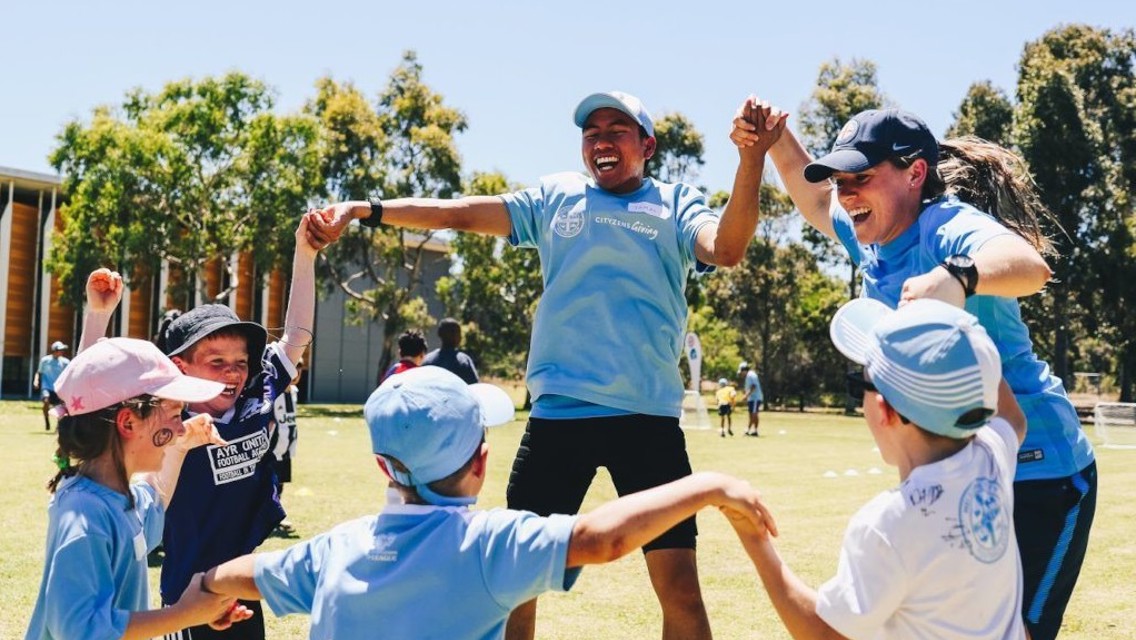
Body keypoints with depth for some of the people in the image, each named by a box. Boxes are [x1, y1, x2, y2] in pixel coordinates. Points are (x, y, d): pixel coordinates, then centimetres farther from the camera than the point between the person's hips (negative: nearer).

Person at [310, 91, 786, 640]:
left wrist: (751, 158, -25)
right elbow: (463, 213, 6)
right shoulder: (556, 198, 12)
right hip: (556, 414, 2)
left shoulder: (676, 204, 7)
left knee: (679, 587, -3)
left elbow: (726, 249, -12)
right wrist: (366, 210, -4)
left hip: (648, 417, -1)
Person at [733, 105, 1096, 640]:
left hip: (1036, 475, -9)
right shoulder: (874, 241, 5)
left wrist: (958, 276, -64)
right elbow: (817, 203, 27)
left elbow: (1029, 265, -43)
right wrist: (777, 144, 9)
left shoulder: (948, 226, -21)